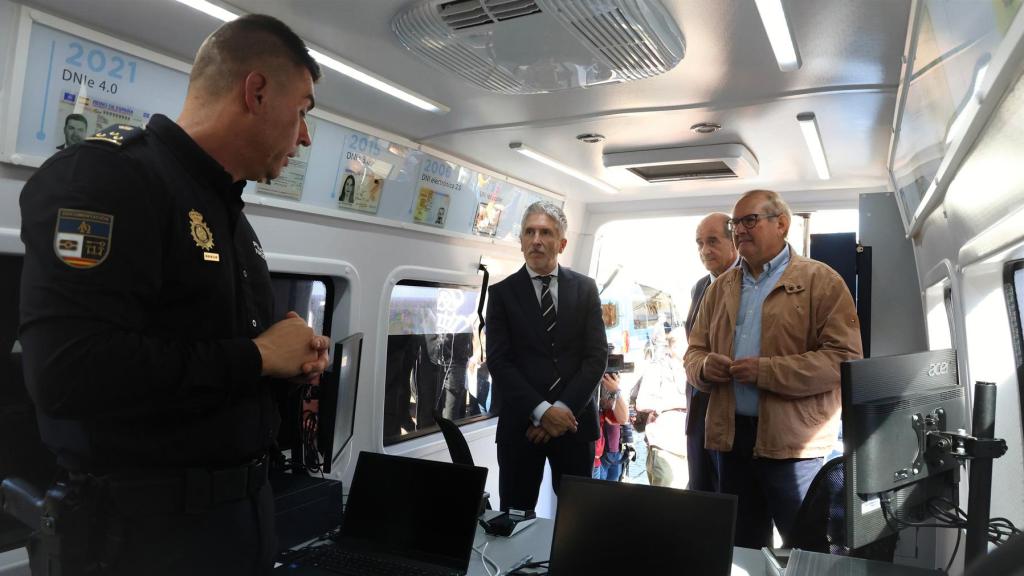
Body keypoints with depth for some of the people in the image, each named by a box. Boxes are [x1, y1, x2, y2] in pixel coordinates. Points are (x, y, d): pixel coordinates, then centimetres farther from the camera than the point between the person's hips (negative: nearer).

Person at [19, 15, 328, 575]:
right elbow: (69, 371, -30)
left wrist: (290, 352, 0)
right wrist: (257, 357, -20)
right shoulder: (106, 177, -17)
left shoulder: (227, 209, 12)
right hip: (150, 517, -8)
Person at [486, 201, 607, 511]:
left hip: (574, 420, 1)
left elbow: (597, 355, -1)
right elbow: (499, 361, -6)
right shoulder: (502, 292, 1)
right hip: (521, 423, -1)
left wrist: (564, 409, -11)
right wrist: (541, 411, -14)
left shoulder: (585, 288, 5)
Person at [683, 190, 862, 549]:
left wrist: (765, 371, -19)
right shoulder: (720, 288, 14)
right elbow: (694, 352, 15)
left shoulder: (820, 281, -3)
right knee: (739, 549, 17)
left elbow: (845, 357, -13)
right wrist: (705, 367, -9)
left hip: (792, 442, -5)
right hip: (731, 436, 5)